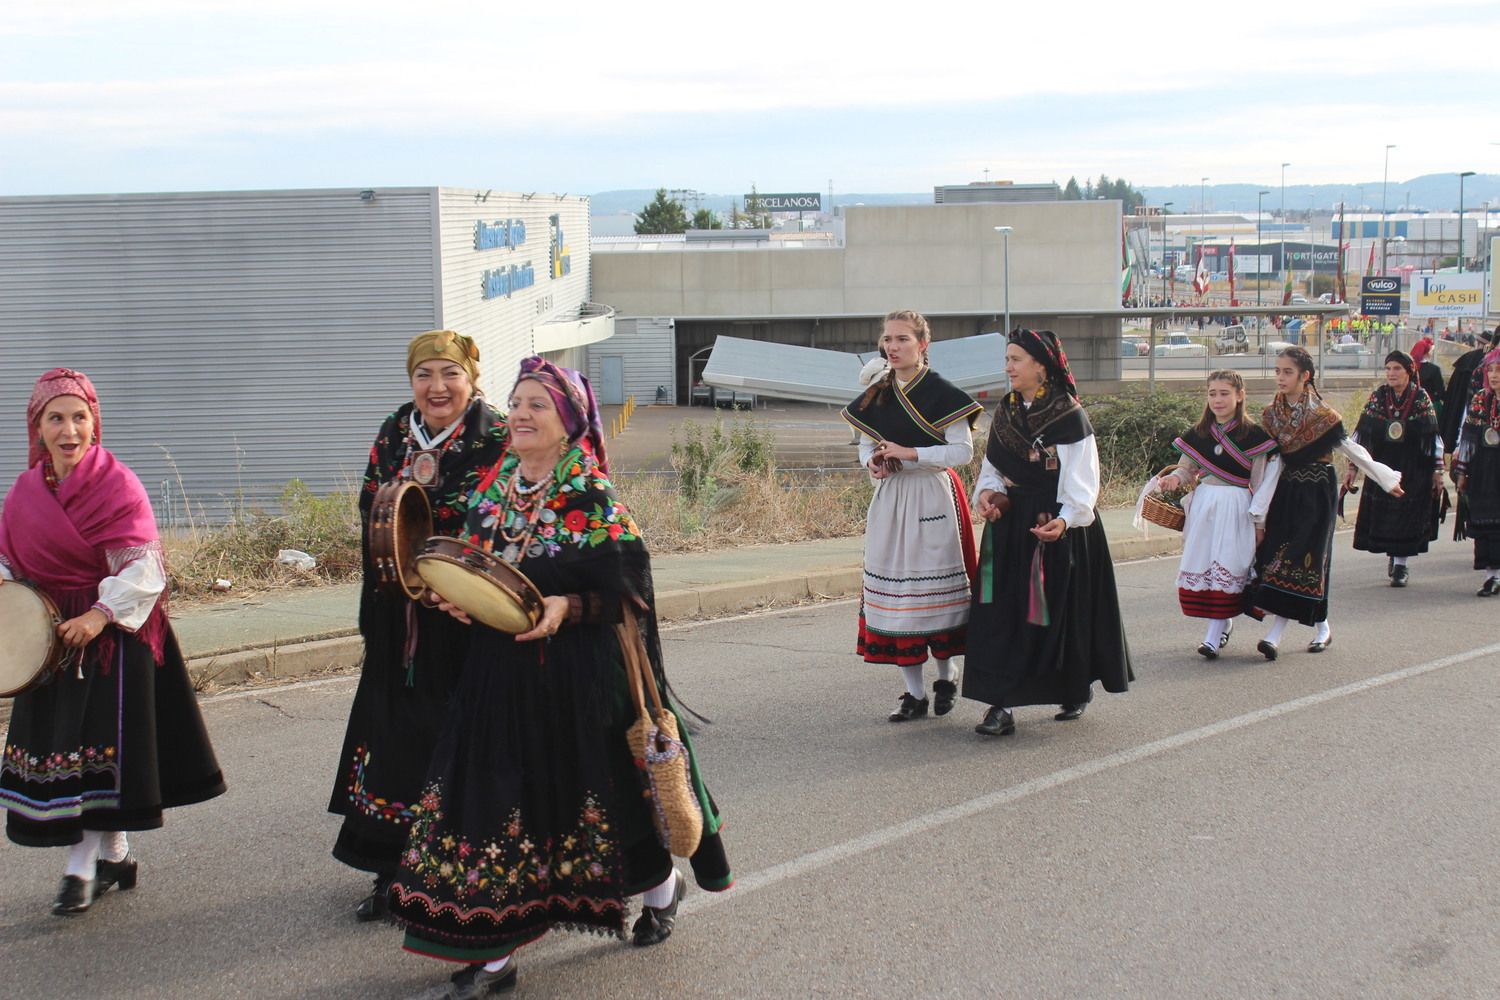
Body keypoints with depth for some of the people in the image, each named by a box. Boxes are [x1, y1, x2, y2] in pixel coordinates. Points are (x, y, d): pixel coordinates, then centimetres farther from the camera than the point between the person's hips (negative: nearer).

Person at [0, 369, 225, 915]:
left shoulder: (117, 485, -11)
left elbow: (143, 567, -16)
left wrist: (101, 614, -25)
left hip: (113, 633, -6)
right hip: (50, 635, 6)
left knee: (99, 745, -3)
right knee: (54, 744, 9)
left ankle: (81, 868, 4)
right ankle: (115, 855, 22)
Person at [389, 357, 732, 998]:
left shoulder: (594, 499, -10)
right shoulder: (492, 489, 7)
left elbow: (627, 592, -12)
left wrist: (568, 607, -27)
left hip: (575, 674, -5)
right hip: (498, 673, 5)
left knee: (592, 793, 9)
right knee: (494, 798, 1)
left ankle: (662, 886, 40)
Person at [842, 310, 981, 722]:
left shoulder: (941, 393, -7)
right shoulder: (875, 396, 9)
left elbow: (963, 450, -11)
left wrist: (909, 453, -17)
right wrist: (873, 463, -5)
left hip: (932, 498, -5)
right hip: (889, 499, 5)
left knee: (935, 589, -1)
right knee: (892, 590, 2)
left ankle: (945, 677, 21)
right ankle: (914, 692, 10)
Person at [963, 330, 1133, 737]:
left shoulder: (1069, 415, -9)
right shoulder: (1005, 412, 9)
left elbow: (1081, 478, -12)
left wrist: (1065, 520, -27)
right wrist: (987, 493, -6)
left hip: (1060, 527, -5)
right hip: (1010, 524, 5)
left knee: (1061, 610, 2)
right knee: (1003, 610, -3)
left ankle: (1077, 691, 23)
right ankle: (1001, 703, -3)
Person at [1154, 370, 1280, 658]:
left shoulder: (1253, 435, -4)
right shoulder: (1198, 434, 8)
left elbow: (1262, 483, -1)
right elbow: (1187, 469, 15)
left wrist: (1258, 520, -2)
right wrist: (1175, 478, -8)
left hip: (1235, 508, -4)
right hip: (1202, 504, 5)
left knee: (1226, 567, -8)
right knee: (1200, 566, 3)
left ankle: (1214, 635, -7)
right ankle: (1224, 622, 21)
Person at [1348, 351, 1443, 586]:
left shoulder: (1422, 399, -3)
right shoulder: (1377, 398, 1)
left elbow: (1433, 437, 0)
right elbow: (1361, 434, 3)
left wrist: (1437, 470, -2)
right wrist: (1353, 467, -1)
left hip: (1413, 470, -2)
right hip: (1381, 468, 2)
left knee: (1407, 516, -3)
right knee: (1381, 517, 3)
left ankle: (1401, 563, 5)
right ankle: (1395, 557, 24)